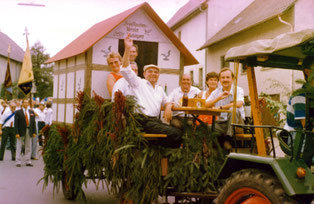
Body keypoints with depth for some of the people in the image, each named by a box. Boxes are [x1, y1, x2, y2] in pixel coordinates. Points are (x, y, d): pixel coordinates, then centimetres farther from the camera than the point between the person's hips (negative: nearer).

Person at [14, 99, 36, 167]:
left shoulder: (31, 112, 10)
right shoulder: (18, 112, -2)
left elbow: (33, 122, 10)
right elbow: (16, 123, -6)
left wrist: (34, 132, 3)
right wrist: (16, 133, -14)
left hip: (29, 131, 4)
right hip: (21, 131, -4)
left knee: (28, 147, 9)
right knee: (19, 147, 2)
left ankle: (28, 161, 16)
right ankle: (18, 162, 9)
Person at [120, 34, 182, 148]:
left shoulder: (160, 89, 29)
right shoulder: (139, 83, 10)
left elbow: (166, 102, 40)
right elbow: (126, 69, -3)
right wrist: (127, 49, -12)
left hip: (156, 120, 7)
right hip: (144, 120, -7)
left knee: (179, 133, -18)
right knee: (175, 134, -25)